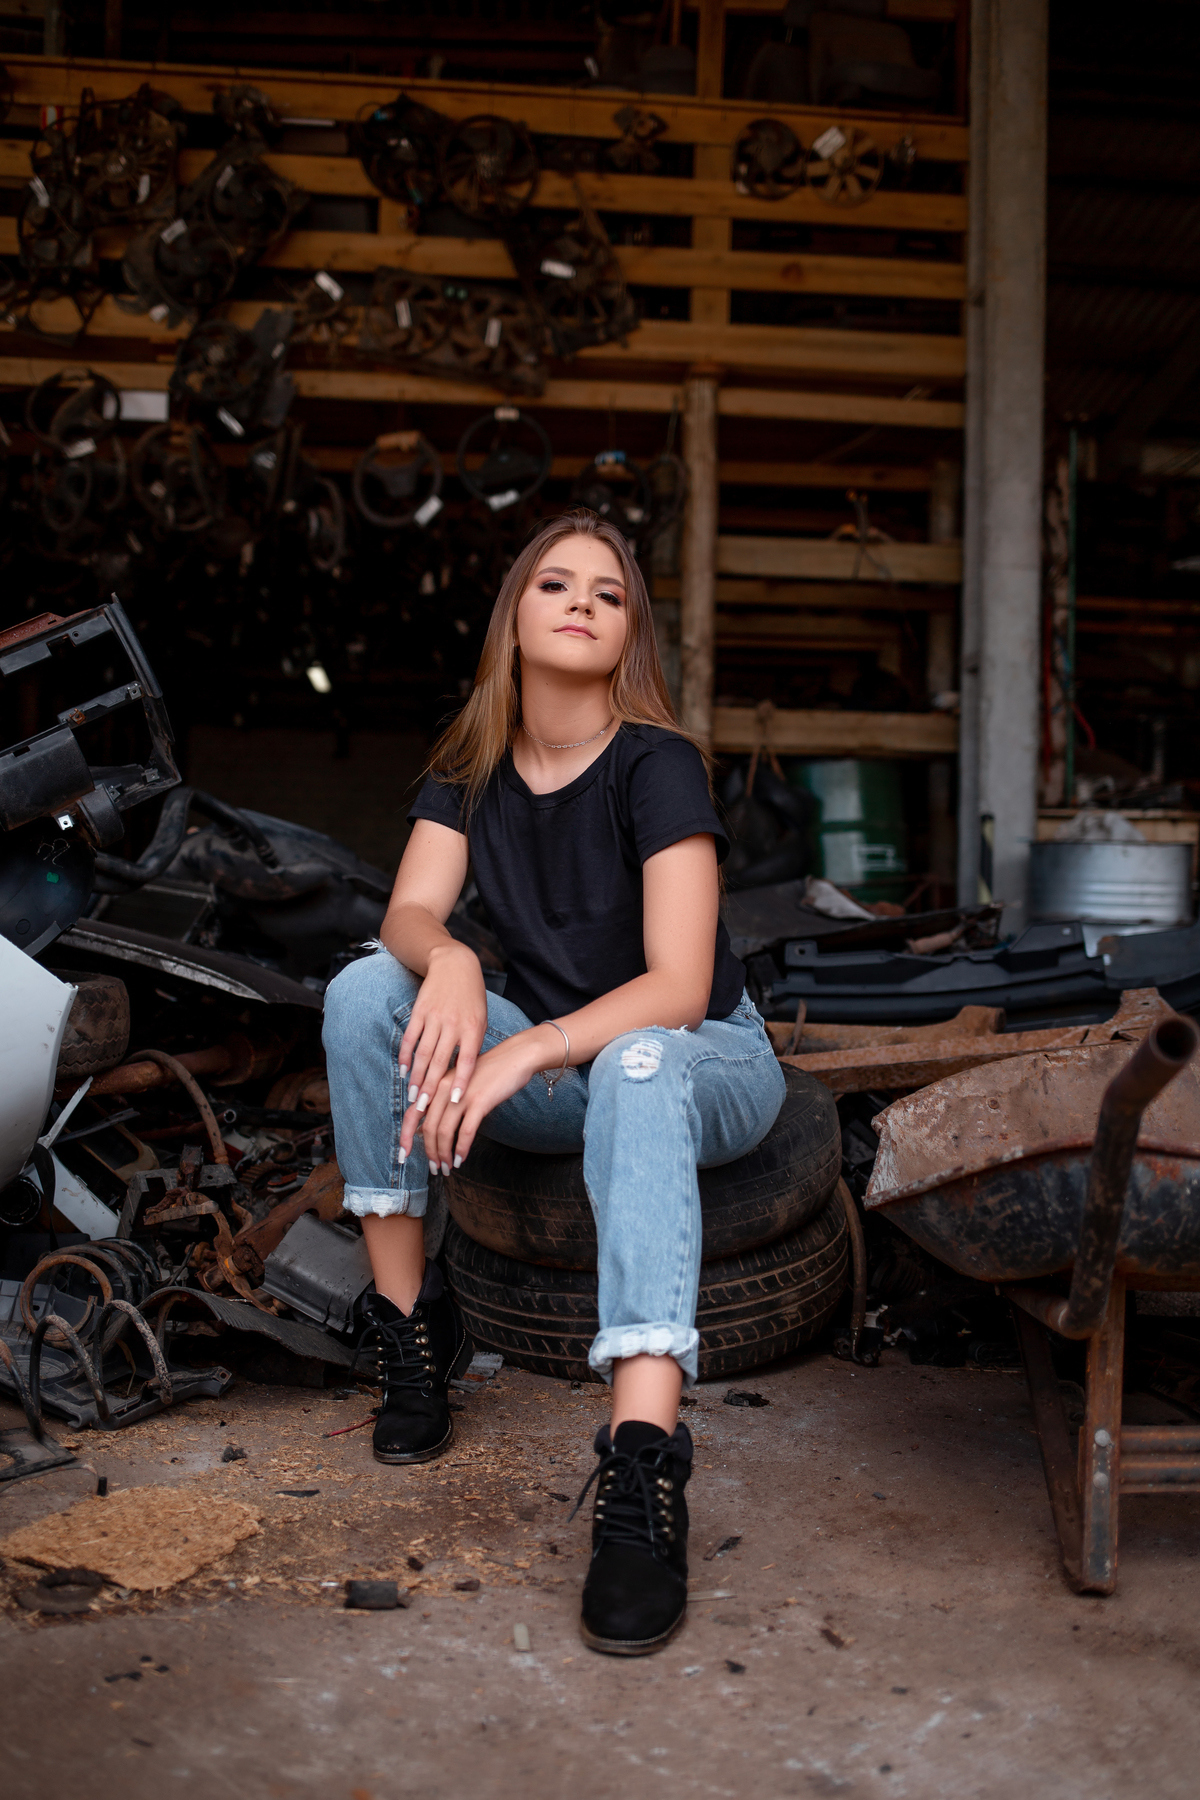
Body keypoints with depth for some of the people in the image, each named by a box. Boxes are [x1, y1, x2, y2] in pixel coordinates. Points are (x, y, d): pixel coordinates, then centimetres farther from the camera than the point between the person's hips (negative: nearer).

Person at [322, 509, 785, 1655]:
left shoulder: (656, 766, -17)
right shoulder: (472, 769, 0)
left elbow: (677, 989, -25)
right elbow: (408, 916, -11)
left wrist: (523, 1054, -38)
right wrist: (448, 961, -36)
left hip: (702, 1063, -4)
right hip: (555, 1070, 5)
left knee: (637, 1068, -41)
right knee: (364, 991, -18)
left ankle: (643, 1471, -52)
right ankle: (407, 1317, -12)